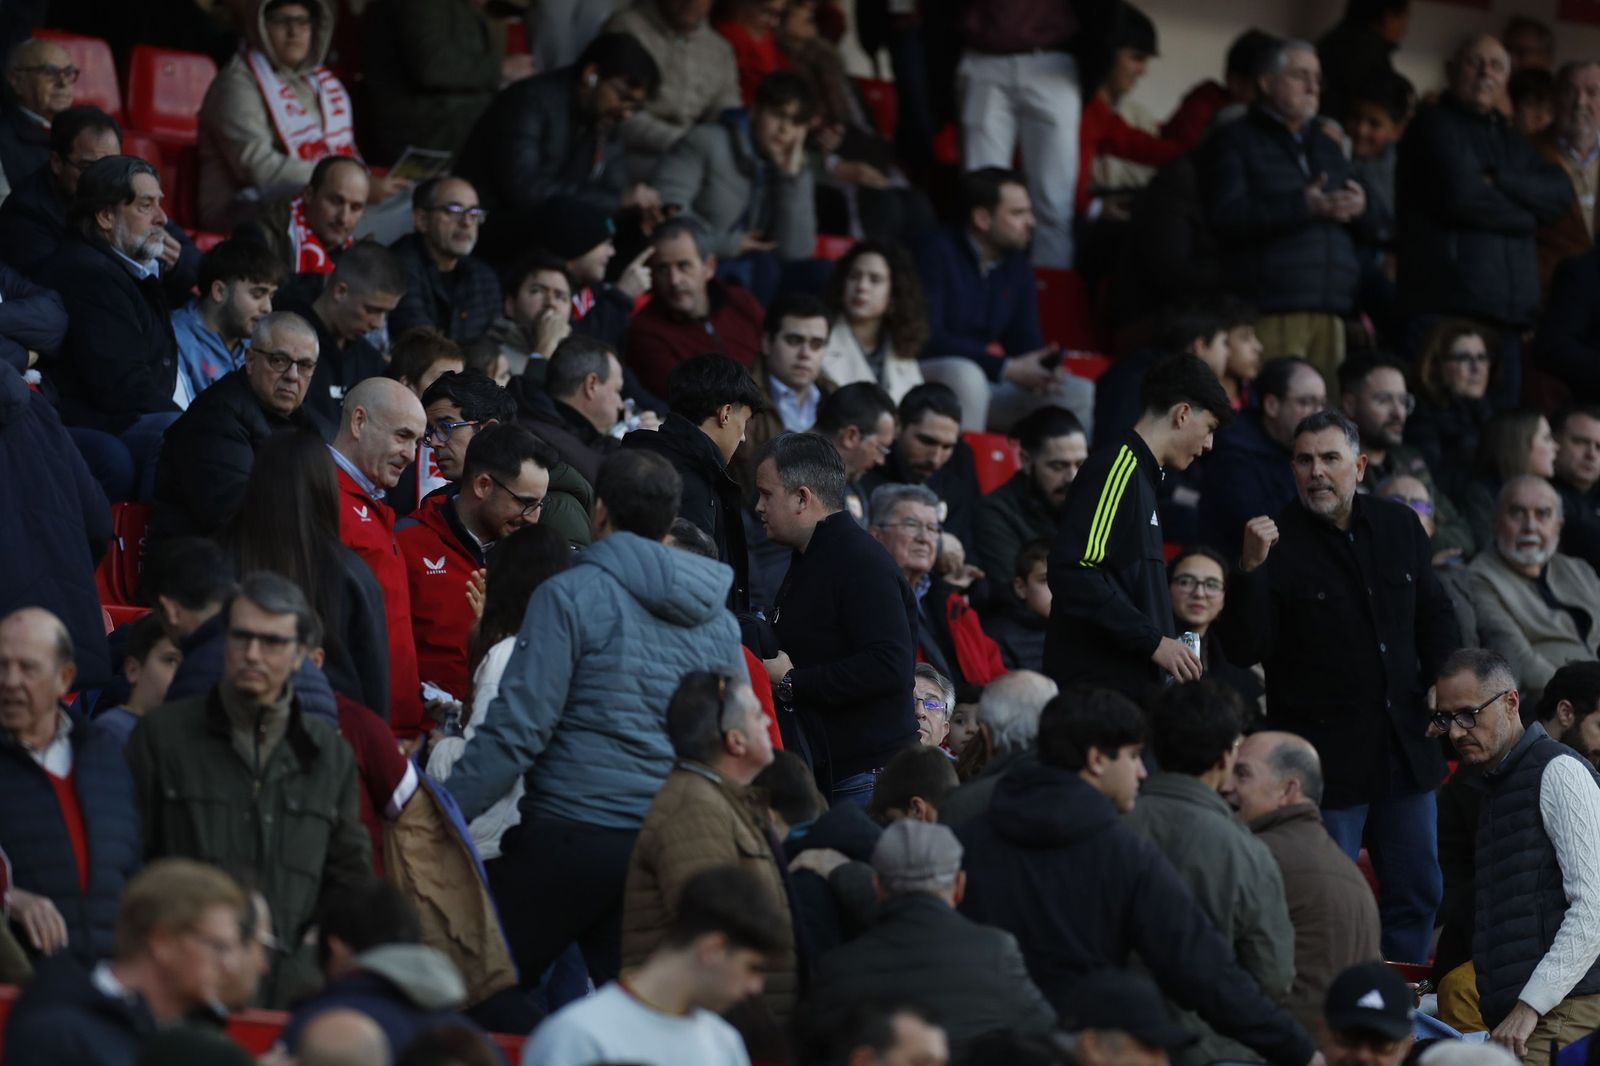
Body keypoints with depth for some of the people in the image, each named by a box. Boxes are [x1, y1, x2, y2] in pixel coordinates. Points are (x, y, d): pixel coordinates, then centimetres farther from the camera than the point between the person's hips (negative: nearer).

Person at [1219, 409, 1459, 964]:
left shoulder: (1399, 525, 6)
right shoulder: (1278, 540, -10)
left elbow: (1434, 613, 19)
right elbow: (1244, 648, -16)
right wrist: (1251, 570, -28)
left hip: (1404, 746, 6)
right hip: (1326, 750, -5)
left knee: (1417, 892, 12)